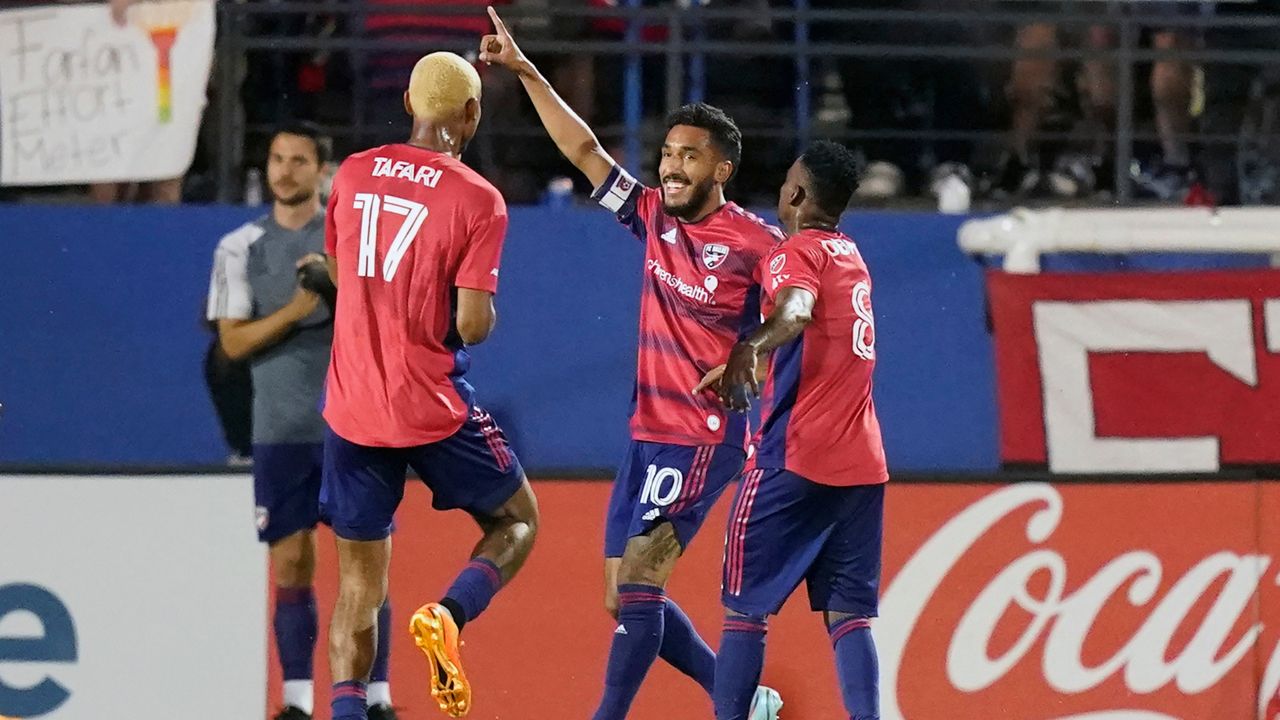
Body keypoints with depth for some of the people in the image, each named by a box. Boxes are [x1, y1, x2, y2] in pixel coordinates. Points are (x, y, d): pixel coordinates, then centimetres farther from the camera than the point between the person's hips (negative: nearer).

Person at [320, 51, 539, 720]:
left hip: (350, 410, 4)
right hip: (435, 410, -4)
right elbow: (472, 325, -13)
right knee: (517, 520, 18)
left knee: (359, 581, 13)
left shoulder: (353, 174, 5)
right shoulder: (477, 200, -10)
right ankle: (448, 615, -10)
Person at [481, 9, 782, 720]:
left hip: (703, 439, -7)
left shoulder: (755, 242, -11)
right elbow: (584, 150, 9)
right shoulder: (655, 218, 6)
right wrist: (527, 73, 5)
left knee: (636, 586, -15)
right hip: (647, 432, 7)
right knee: (628, 598, 9)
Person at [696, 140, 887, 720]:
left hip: (795, 458, -7)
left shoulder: (797, 254, -6)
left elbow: (795, 311, -28)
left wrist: (749, 348, -43)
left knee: (745, 607, 0)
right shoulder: (851, 256, 19)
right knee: (849, 615, 3)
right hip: (863, 463, 7)